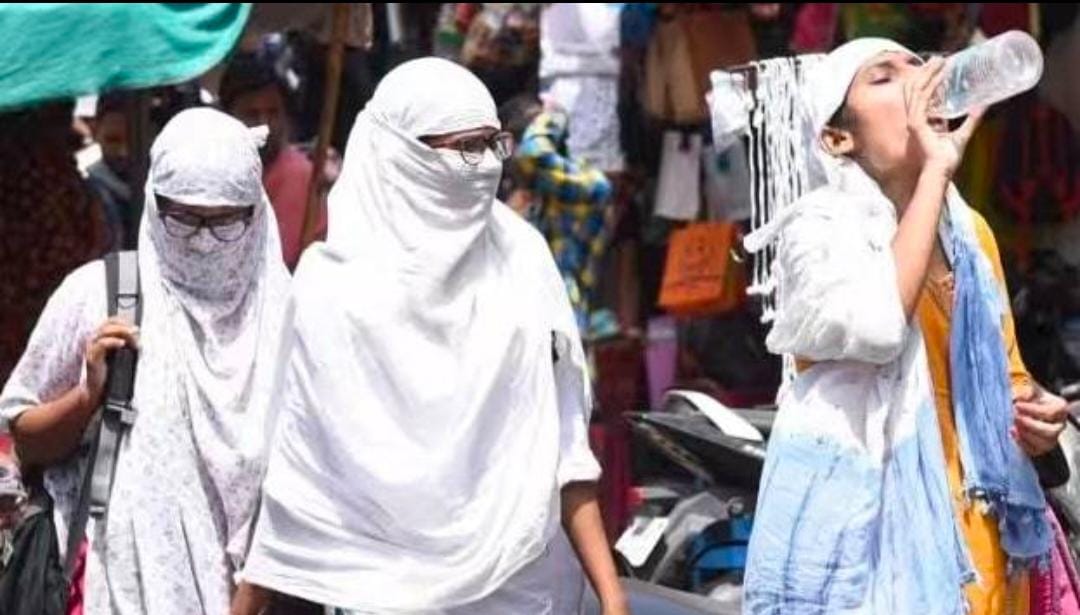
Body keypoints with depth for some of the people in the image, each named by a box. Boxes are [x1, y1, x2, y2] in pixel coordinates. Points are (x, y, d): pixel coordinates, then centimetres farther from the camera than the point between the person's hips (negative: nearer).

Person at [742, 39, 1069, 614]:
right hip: (862, 520, -6)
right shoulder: (820, 227, -9)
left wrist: (1035, 409, -2)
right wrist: (935, 169, -22)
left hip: (973, 527, 6)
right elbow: (874, 327, -30)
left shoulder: (968, 230, 10)